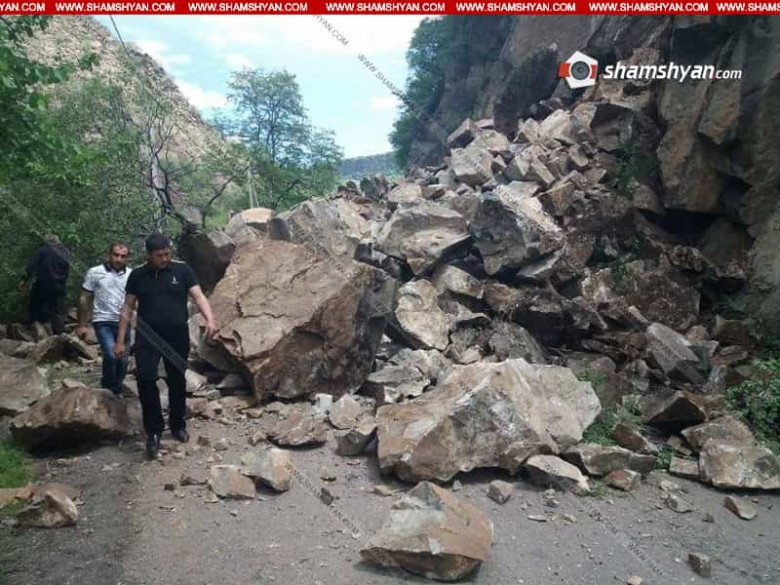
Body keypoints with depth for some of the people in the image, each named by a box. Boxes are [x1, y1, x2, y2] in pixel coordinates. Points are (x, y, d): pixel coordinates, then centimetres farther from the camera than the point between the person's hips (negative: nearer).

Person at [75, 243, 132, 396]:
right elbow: (84, 299, 2)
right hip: (103, 322, -3)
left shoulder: (132, 275, 2)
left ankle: (116, 390, 29)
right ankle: (109, 390, 3)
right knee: (111, 356, -20)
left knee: (123, 361, 7)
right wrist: (81, 325, 1)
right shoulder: (95, 272, -4)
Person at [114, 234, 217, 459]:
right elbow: (127, 309, 8)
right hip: (147, 336, 0)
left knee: (177, 381, 10)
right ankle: (153, 430, -3)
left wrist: (210, 320, -23)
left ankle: (178, 425, 29)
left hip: (177, 336, 0)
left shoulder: (182, 270, 1)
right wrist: (120, 341, 4)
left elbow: (198, 297, -5)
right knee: (146, 378, -16)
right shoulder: (137, 276, 5)